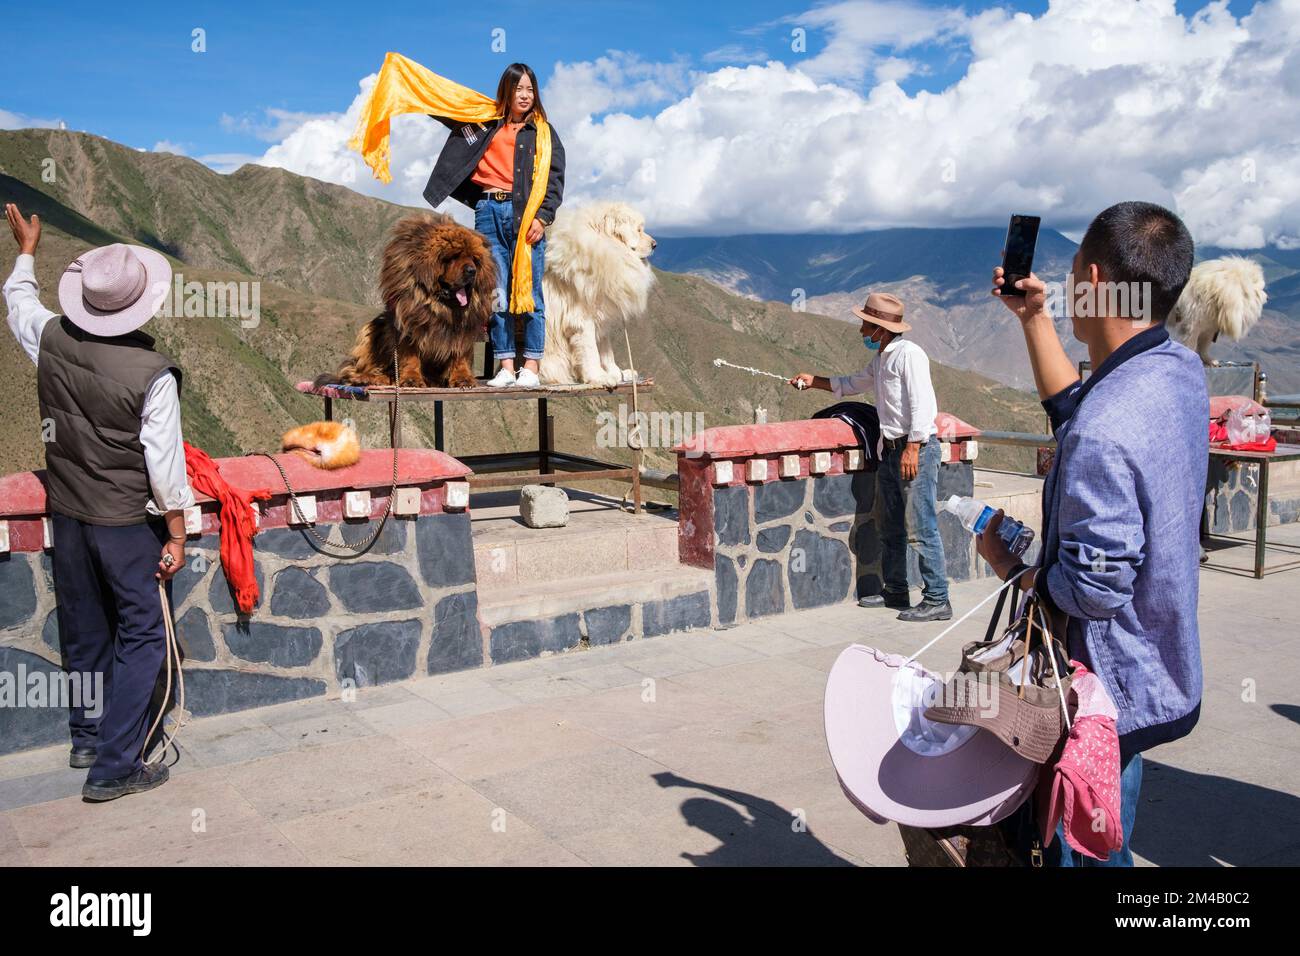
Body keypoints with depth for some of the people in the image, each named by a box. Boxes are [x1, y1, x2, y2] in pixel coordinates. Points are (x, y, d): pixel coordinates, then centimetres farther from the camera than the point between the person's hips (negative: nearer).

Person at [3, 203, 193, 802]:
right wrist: (177, 536, -6)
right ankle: (114, 767, 6)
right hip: (128, 524, -6)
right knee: (141, 637, 5)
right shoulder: (153, 373, -22)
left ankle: (86, 737, 37)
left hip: (66, 515, 6)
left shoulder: (52, 341, -7)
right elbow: (165, 465, -17)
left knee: (83, 630, 20)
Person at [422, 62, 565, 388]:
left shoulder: (543, 132, 10)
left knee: (529, 293, -4)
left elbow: (555, 178, 3)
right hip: (489, 214, 3)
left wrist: (543, 217, -9)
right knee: (496, 295, 0)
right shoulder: (485, 123, 17)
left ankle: (531, 367, 0)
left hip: (526, 215, -2)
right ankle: (505, 367, 5)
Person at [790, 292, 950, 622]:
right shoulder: (881, 359, 17)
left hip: (917, 448, -10)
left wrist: (913, 448, -24)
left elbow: (921, 403, -19)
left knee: (920, 528, -9)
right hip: (892, 448, 10)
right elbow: (853, 384, 33)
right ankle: (895, 591, 26)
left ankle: (936, 600, -5)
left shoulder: (909, 353, -12)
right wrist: (812, 381, 26)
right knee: (891, 528, 15)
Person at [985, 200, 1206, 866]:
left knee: (1084, 850, 11)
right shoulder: (1181, 371, -3)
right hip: (1162, 673, 9)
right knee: (1109, 842, 26)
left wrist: (1005, 565, -10)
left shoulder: (1106, 431, -32)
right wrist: (1034, 317, 14)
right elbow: (1074, 412, 16)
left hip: (1108, 694, -9)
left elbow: (1093, 589, -27)